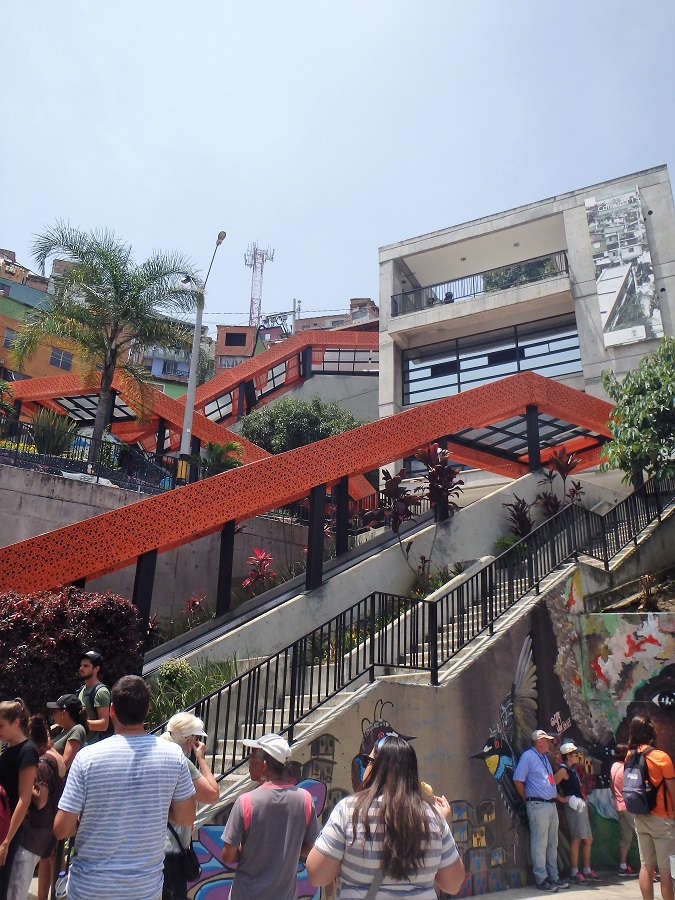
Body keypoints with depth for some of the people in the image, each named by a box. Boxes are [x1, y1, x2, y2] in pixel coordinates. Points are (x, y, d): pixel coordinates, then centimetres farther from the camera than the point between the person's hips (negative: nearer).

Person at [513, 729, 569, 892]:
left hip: (551, 804, 9)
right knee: (540, 844, -4)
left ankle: (554, 877, 22)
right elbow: (518, 780, -13)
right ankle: (542, 879, 2)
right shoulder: (528, 756, -10)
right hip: (538, 805, -9)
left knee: (552, 843, 13)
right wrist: (527, 799, -5)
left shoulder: (544, 757, 18)